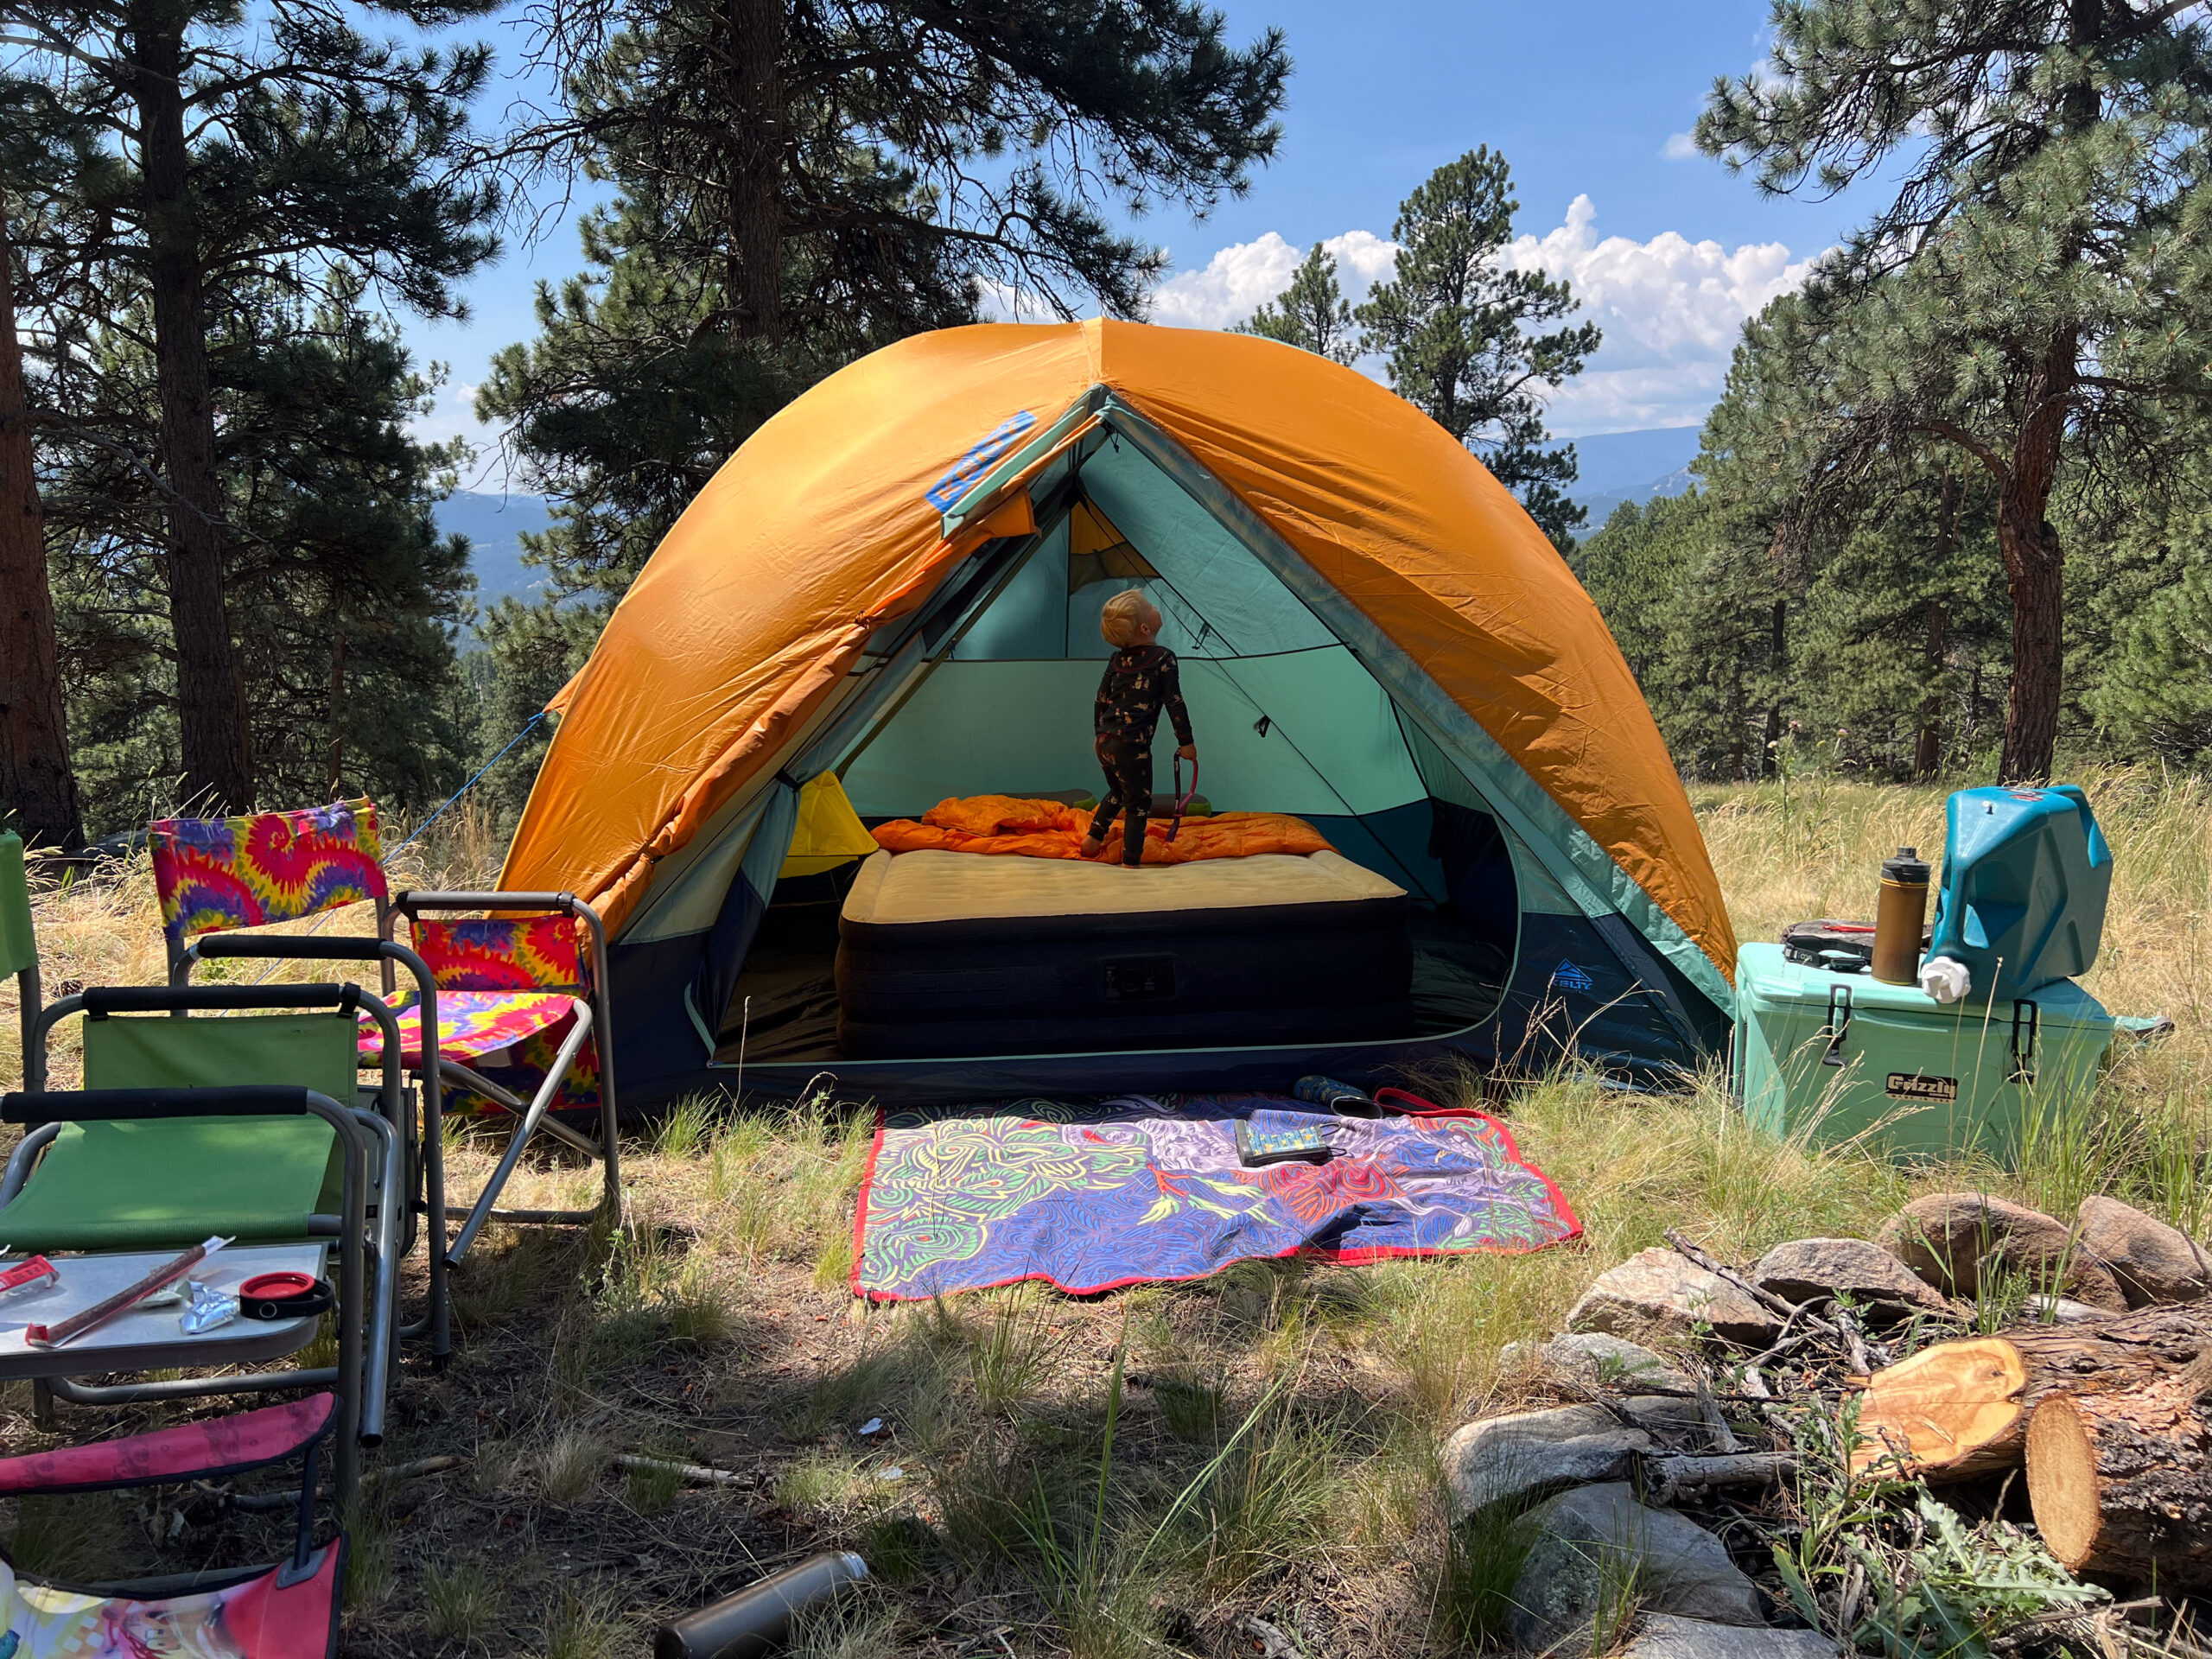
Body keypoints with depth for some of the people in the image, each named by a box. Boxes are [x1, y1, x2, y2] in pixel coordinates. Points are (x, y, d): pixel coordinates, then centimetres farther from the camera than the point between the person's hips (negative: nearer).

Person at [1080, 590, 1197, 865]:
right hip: (1132, 746, -6)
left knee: (1117, 792, 29)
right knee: (1138, 804, 4)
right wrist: (1186, 742, 0)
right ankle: (1130, 862, 4)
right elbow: (1174, 703, -8)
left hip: (1105, 742, 6)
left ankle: (1093, 838, 29)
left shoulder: (1116, 660, 9)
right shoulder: (1163, 658, -9)